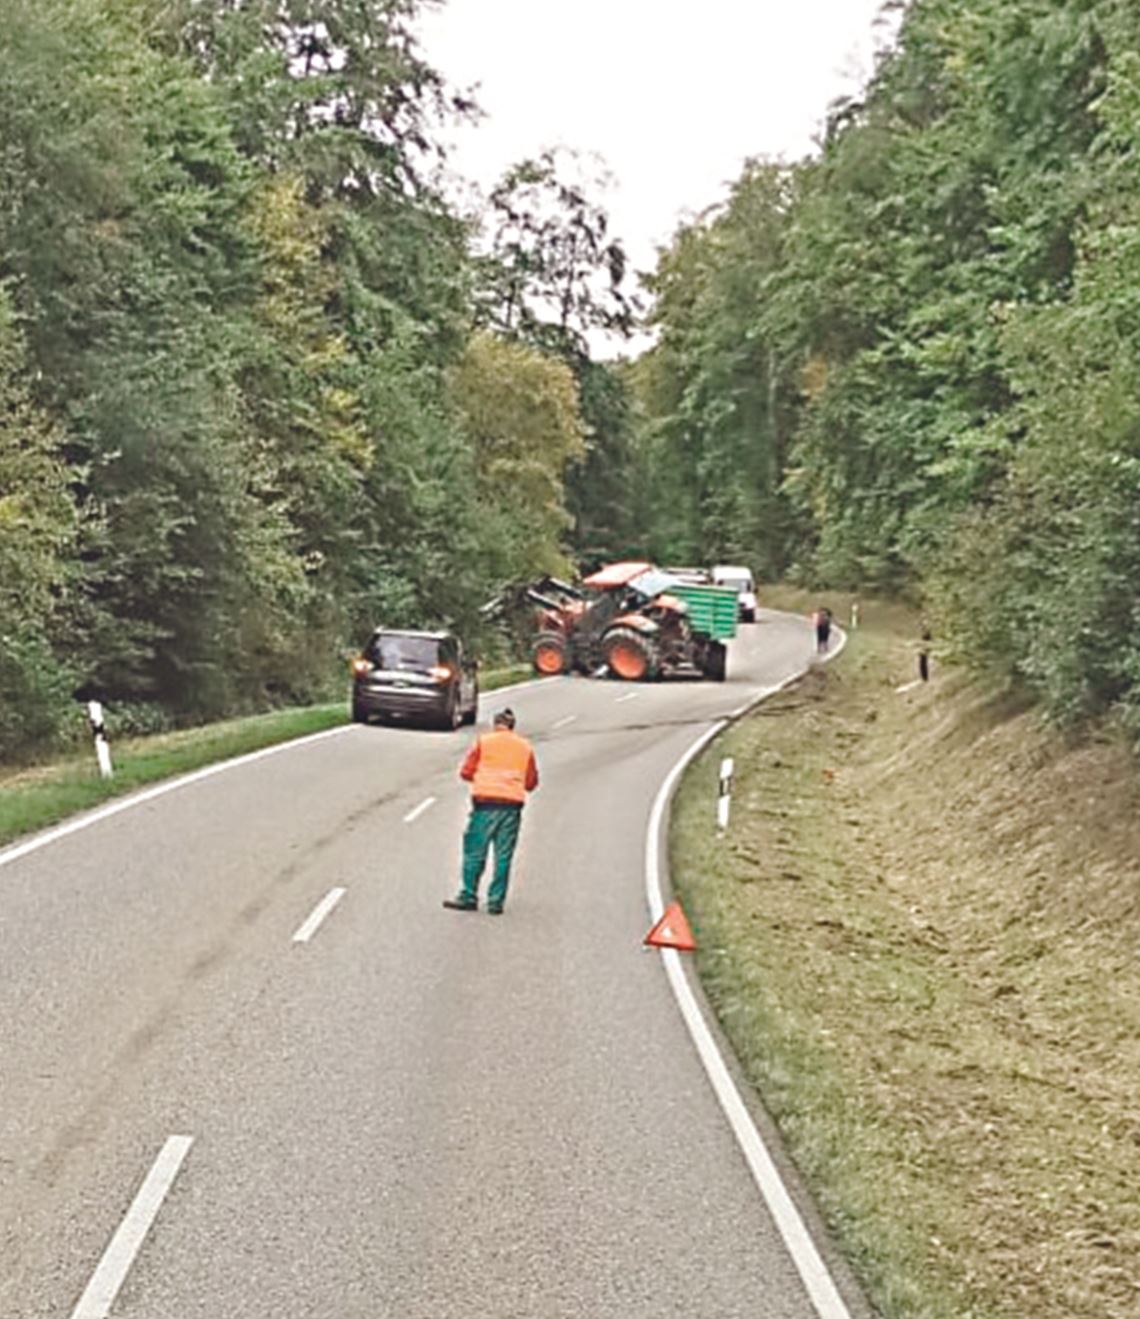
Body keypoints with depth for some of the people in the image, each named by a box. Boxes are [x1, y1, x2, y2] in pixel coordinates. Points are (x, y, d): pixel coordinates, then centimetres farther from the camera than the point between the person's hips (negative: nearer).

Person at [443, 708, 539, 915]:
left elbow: (465, 772, 4)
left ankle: (468, 897, 4)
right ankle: (496, 902, 5)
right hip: (513, 804, 2)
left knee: (475, 851, 4)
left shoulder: (483, 741, 6)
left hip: (486, 802, -2)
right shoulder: (525, 747, 13)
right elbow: (531, 783, 15)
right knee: (503, 856, 4)